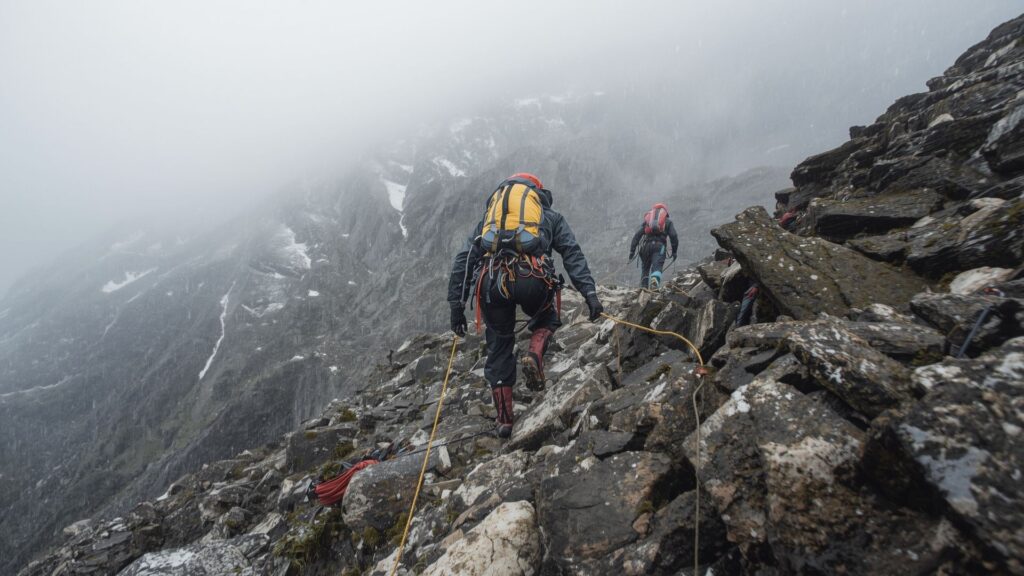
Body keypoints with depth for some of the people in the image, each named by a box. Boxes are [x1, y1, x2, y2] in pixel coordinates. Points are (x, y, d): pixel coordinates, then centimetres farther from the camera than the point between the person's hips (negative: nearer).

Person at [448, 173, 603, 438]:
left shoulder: (488, 217, 33)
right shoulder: (551, 217, 28)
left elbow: (462, 260, 22)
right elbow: (573, 254, 10)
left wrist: (456, 305, 22)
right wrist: (589, 292, 1)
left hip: (491, 282, 2)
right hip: (532, 278, -1)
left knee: (499, 348, 18)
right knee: (546, 321, 31)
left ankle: (504, 420, 21)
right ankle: (535, 356, 1)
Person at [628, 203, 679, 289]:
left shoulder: (646, 219, 25)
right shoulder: (668, 221, 22)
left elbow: (637, 235, 13)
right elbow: (674, 236, 7)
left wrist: (632, 250, 10)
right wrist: (674, 251, 13)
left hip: (646, 245, 2)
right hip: (659, 245, -2)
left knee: (645, 269, 17)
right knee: (657, 268, -15)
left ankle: (643, 288, 8)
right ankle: (655, 281, -46)